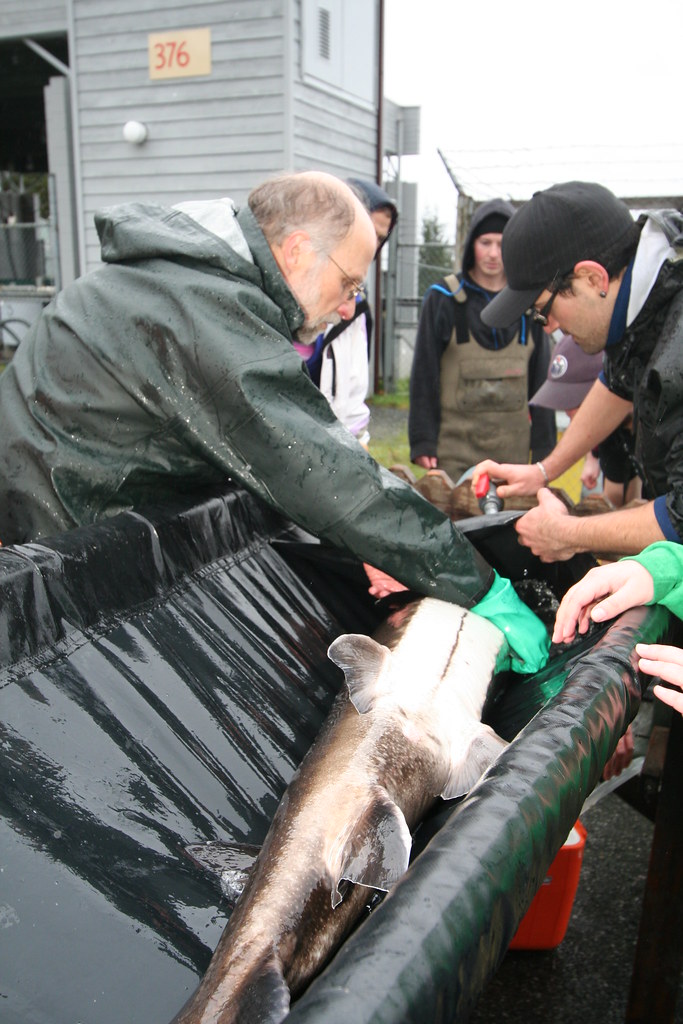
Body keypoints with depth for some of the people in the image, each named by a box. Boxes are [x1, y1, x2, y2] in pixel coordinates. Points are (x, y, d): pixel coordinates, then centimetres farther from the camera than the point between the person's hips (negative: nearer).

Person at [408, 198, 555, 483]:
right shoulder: (443, 299, 0)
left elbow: (540, 379, 11)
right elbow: (423, 375, -1)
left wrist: (545, 448, 7)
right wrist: (422, 440, -7)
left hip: (513, 450, 3)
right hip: (454, 451, -2)